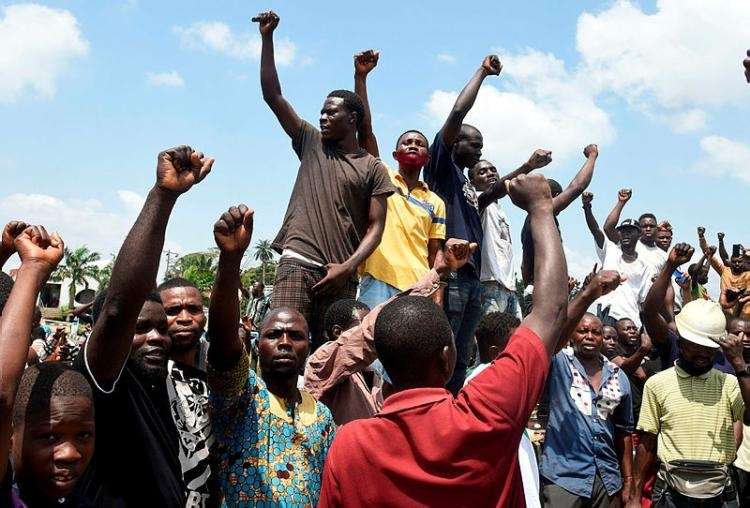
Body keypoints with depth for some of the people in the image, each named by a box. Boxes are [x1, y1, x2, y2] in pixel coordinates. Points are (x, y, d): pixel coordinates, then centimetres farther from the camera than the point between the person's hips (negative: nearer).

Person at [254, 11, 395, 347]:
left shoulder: (373, 169, 9)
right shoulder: (311, 143, 15)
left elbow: (375, 228, 2)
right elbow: (272, 95, 10)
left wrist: (346, 268, -11)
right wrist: (267, 37, 5)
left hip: (341, 274, 0)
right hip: (298, 262, 0)